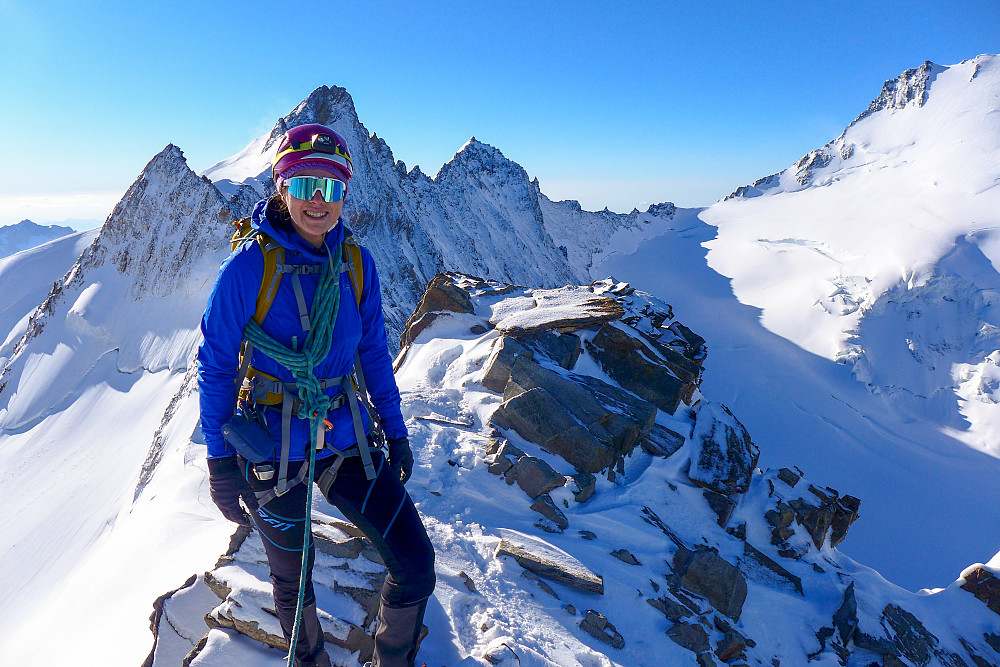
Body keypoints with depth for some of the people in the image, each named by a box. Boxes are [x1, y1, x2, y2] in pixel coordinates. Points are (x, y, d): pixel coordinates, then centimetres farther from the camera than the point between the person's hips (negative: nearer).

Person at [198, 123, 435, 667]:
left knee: (417, 567, 2)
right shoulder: (247, 267, -14)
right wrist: (220, 462, -4)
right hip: (275, 451, -3)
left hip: (348, 438, 4)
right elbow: (215, 366, -6)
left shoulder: (356, 263, -2)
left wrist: (395, 430, 10)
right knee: (294, 582, 16)